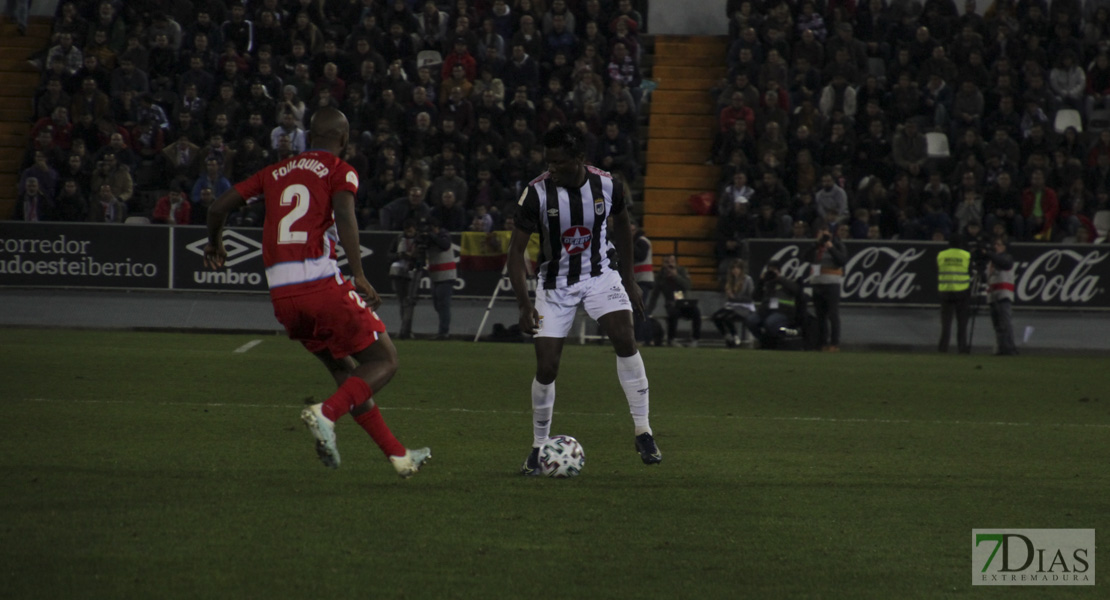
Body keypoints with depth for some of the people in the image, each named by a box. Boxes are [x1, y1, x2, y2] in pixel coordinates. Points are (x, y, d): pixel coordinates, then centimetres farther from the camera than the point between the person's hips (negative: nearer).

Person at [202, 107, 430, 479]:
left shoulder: (276, 173, 19)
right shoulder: (339, 171, 5)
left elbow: (219, 208, 20)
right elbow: (344, 216, -15)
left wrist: (215, 243, 39)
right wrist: (358, 275, -20)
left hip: (281, 294, 6)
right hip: (321, 283, -6)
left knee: (344, 370, 19)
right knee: (383, 361, 5)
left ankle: (398, 456, 20)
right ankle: (326, 413, -20)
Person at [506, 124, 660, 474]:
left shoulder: (605, 185, -13)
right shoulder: (538, 192, -19)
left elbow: (622, 226, 9)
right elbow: (517, 249, -12)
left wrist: (629, 281, 11)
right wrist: (524, 305, -19)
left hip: (600, 274, 1)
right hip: (555, 283, -1)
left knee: (625, 340, -22)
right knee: (546, 368, -5)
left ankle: (643, 433, -15)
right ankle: (539, 448, 15)